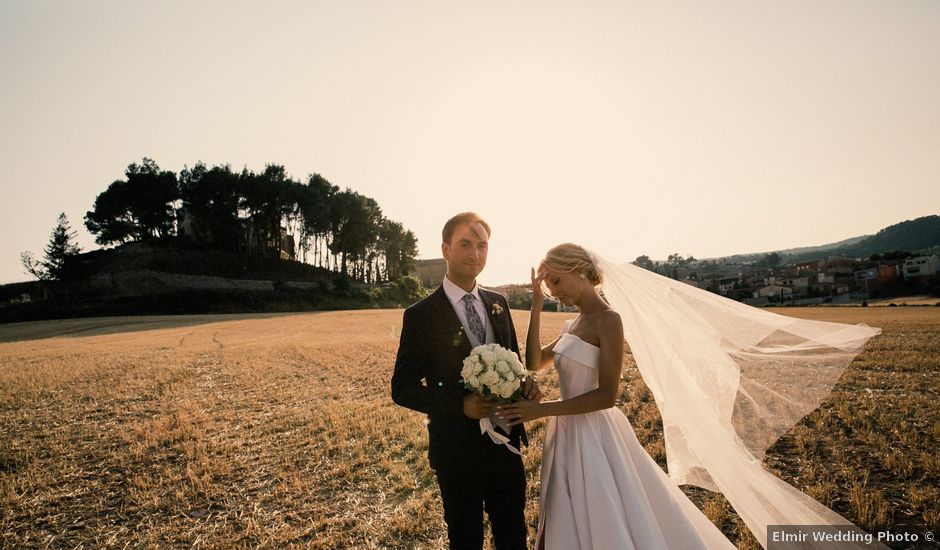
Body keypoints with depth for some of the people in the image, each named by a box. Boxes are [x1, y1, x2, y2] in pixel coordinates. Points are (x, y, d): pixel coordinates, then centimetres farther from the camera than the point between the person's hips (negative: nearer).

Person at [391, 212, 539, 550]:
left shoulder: (498, 303, 1)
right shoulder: (421, 315, -14)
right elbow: (402, 388, -12)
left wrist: (526, 383, -10)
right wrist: (461, 405, -25)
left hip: (506, 443, 5)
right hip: (457, 450, -4)